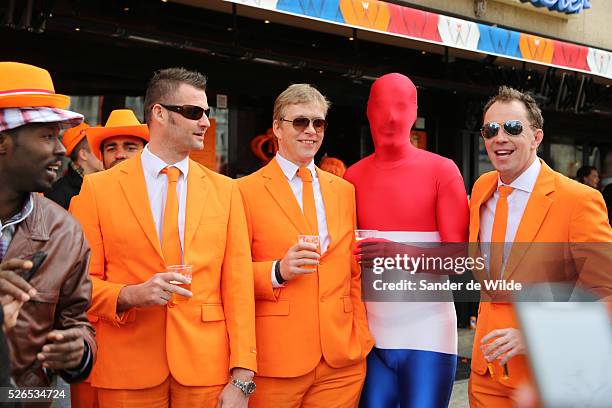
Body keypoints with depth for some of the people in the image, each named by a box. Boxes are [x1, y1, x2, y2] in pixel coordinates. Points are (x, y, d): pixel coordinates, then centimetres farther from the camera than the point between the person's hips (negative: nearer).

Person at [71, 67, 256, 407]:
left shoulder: (225, 190, 6)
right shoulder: (98, 188, 0)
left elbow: (238, 284, 1)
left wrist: (242, 378, -5)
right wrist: (129, 295, -18)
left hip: (207, 369, 2)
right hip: (128, 371, -1)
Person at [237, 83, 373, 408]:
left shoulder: (345, 191, 11)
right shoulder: (246, 190, -3)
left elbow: (355, 272, 14)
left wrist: (361, 337, 6)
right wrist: (277, 271, -18)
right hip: (276, 359, -3)